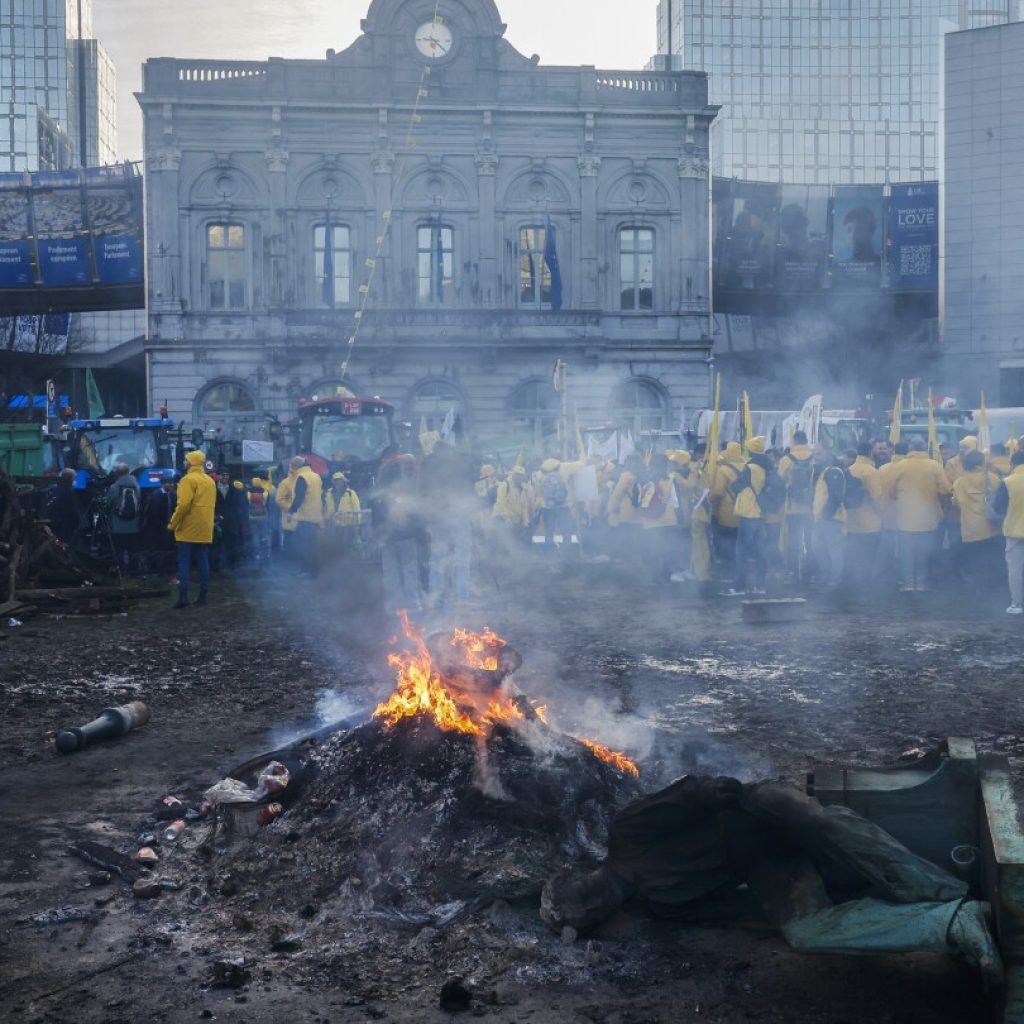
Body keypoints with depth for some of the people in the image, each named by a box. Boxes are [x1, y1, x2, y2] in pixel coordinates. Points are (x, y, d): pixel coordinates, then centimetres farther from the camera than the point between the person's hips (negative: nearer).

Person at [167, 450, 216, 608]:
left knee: (184, 562, -4)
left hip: (188, 529, -6)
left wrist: (173, 524, -10)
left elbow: (183, 505, -19)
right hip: (205, 529, 6)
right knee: (203, 561, 8)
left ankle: (183, 596, -10)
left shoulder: (188, 479, -11)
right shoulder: (210, 481, 13)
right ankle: (202, 596, 8)